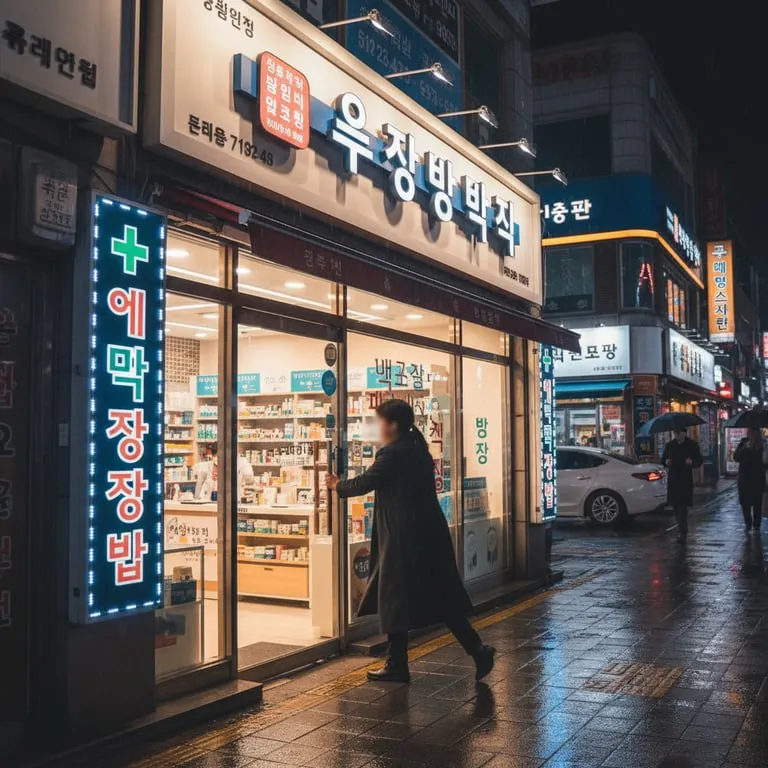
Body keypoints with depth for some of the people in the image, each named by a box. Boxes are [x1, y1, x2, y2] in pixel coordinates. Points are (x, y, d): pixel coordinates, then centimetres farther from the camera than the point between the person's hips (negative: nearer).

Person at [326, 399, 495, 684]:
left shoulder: (392, 454, -14)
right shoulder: (419, 450, 13)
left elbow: (364, 483, -10)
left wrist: (337, 485, 9)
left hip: (404, 538, -8)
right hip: (429, 534, 9)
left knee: (395, 600, 4)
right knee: (440, 596, 12)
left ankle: (397, 666, 13)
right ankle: (477, 649, 6)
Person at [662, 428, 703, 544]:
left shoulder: (692, 445, 1)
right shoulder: (670, 445, 10)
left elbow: (700, 460, 4)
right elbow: (663, 459, 17)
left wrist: (692, 462, -18)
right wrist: (666, 462, -7)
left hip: (686, 480, -4)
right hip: (673, 479, 4)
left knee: (683, 506, -11)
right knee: (675, 505, 8)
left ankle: (683, 533, -12)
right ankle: (682, 530, 24)